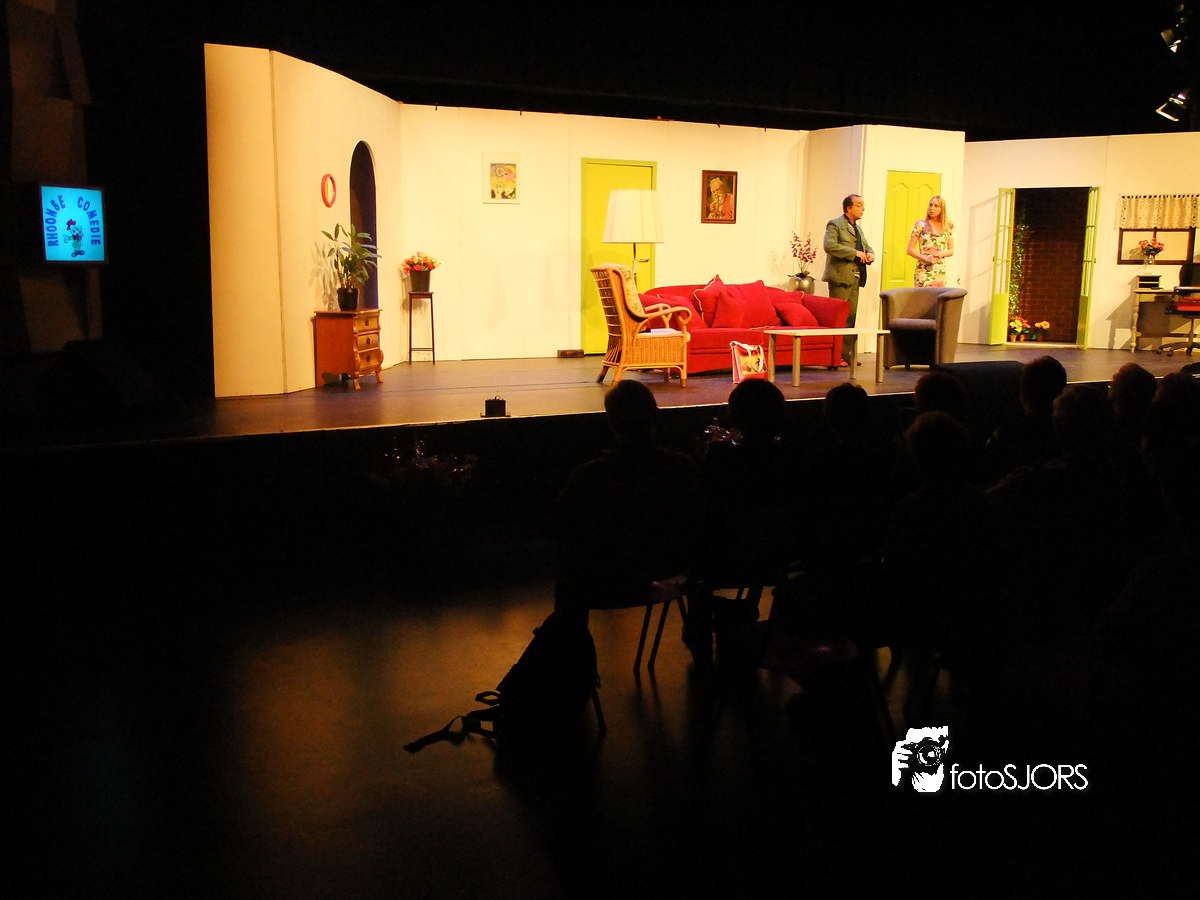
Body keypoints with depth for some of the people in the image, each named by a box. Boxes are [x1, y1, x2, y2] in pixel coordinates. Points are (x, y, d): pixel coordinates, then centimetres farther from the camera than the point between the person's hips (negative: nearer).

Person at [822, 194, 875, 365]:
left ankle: (847, 354, 14)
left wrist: (870, 254, 5)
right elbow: (829, 245, -20)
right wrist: (855, 253, -20)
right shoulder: (835, 224, -5)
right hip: (840, 277, -8)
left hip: (855, 278, 9)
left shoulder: (857, 228, 22)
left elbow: (866, 246, 31)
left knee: (851, 317, 9)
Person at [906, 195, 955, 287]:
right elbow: (910, 250, -1)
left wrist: (942, 254, -8)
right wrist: (926, 258, -14)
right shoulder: (920, 224, 3)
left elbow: (951, 251, 15)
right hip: (923, 271, -3)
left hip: (941, 272, 3)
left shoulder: (947, 227, 11)